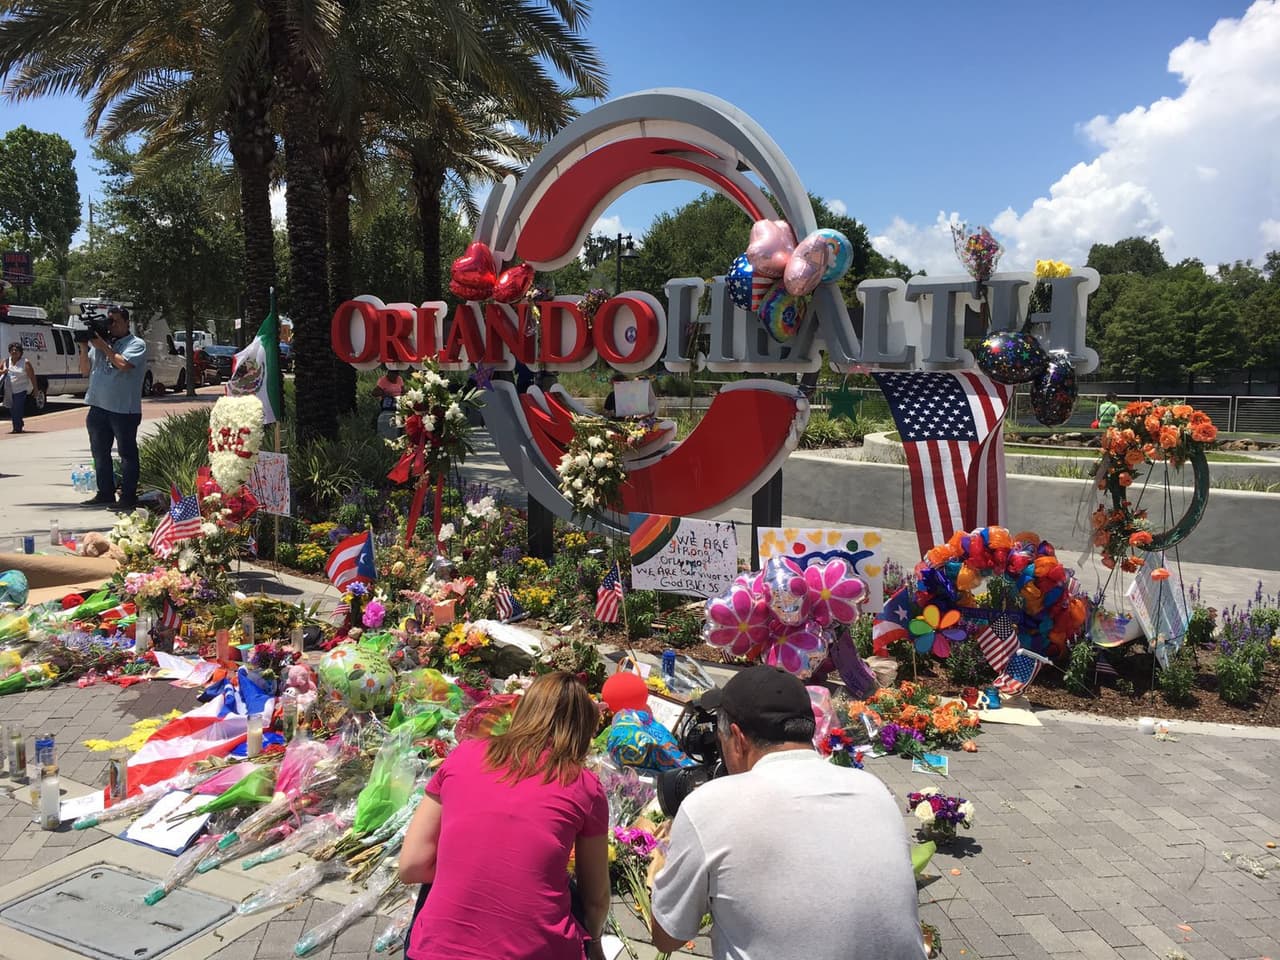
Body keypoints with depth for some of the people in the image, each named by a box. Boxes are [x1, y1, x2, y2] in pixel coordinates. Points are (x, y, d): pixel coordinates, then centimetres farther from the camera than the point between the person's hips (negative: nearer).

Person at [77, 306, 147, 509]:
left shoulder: (136, 344, -2)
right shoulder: (99, 342, 15)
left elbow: (123, 364, -21)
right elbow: (85, 371, 15)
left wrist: (104, 346, -11)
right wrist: (84, 347, 4)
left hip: (124, 409, -7)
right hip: (98, 407, 7)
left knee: (127, 454, -1)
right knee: (100, 453, 13)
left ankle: (128, 497, 2)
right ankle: (105, 494, 22)